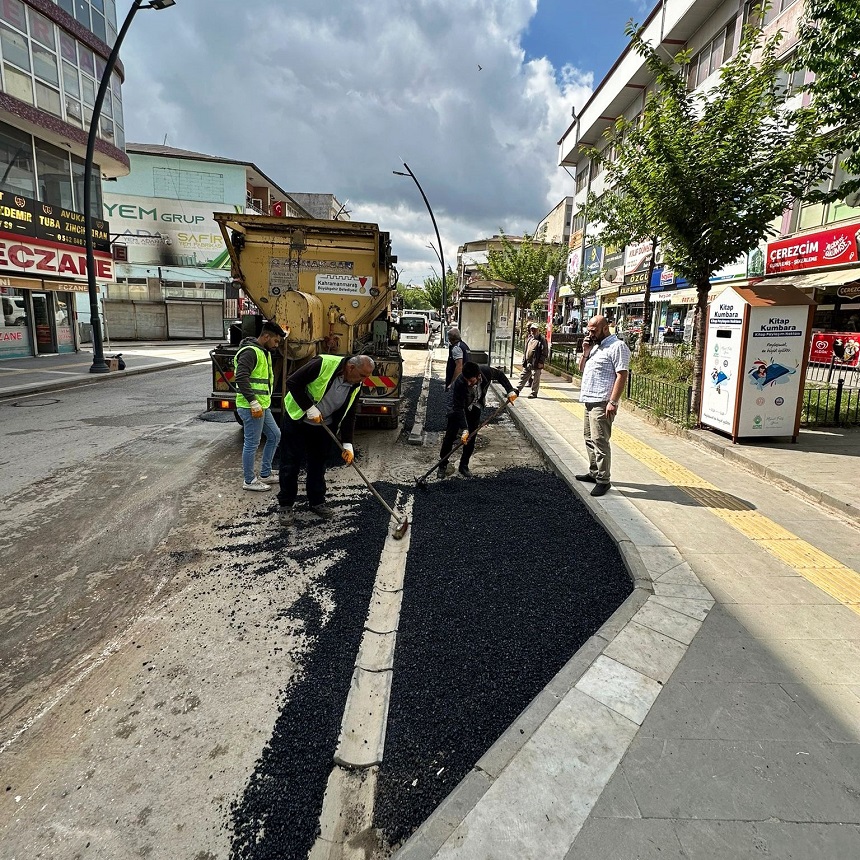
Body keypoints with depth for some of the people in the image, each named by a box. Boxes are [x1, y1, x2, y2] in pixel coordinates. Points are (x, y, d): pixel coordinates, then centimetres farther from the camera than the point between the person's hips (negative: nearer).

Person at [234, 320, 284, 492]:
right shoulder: (250, 352, -16)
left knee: (274, 435, 17)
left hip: (263, 406, 10)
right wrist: (254, 403, -25)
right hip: (251, 407, -10)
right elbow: (241, 379, -25)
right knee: (252, 444, 0)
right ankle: (249, 481, 14)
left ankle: (265, 474, 27)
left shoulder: (264, 352, 16)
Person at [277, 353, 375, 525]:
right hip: (297, 419, -5)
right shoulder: (324, 364, -26)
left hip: (323, 426, 5)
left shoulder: (355, 386, -6)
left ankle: (317, 502, 25)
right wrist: (310, 409, -26)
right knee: (291, 464, 0)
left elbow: (348, 415, -1)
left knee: (318, 464, 11)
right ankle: (285, 505, 13)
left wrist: (347, 444, -9)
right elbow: (293, 382, -23)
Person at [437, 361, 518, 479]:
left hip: (474, 407, 3)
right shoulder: (459, 383, -40)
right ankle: (442, 465, 9)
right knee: (450, 436, -5)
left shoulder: (487, 371, -32)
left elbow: (500, 375, -7)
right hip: (457, 405, -3)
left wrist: (510, 390, -15)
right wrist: (464, 429, -41)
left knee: (471, 438, 1)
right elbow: (459, 408, -36)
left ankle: (464, 466, 14)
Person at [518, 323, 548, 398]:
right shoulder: (529, 338, 14)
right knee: (523, 377, 12)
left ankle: (534, 393, 12)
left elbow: (544, 352, -12)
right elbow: (525, 350, 20)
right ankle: (517, 390, 19)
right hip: (527, 363, 7)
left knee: (535, 379, 3)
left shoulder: (542, 339, -8)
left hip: (536, 364, -7)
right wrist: (524, 360, 15)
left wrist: (541, 362, -16)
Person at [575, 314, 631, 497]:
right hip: (589, 401, 10)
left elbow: (622, 375, -16)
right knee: (589, 439, 15)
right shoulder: (594, 346, 19)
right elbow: (582, 370, 23)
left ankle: (603, 480, -3)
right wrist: (585, 352, 6)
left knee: (599, 441, -9)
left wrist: (613, 402, -22)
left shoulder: (617, 346, -10)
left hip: (602, 403, -10)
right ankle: (594, 472, 26)